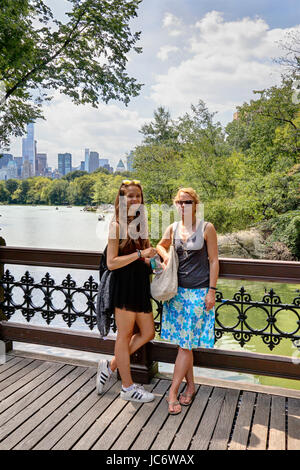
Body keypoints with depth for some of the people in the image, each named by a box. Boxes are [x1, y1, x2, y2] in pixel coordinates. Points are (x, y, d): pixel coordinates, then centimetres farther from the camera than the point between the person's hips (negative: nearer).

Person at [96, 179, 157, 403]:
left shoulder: (142, 223, 12)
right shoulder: (117, 225, -9)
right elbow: (111, 262, -15)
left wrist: (151, 257, 3)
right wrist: (140, 254, -19)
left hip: (141, 285, 8)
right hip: (124, 285, -8)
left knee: (148, 333, 14)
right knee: (124, 335, 7)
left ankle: (111, 366, 30)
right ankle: (128, 388, 22)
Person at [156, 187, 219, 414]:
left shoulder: (206, 228, -4)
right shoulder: (172, 228, 6)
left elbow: (213, 260, -3)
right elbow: (161, 245, 23)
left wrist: (212, 290, -8)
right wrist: (166, 255, 0)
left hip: (199, 291, -4)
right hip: (177, 290, 4)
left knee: (185, 343, -2)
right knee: (184, 342, 11)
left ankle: (173, 392, 8)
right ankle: (190, 385, 28)